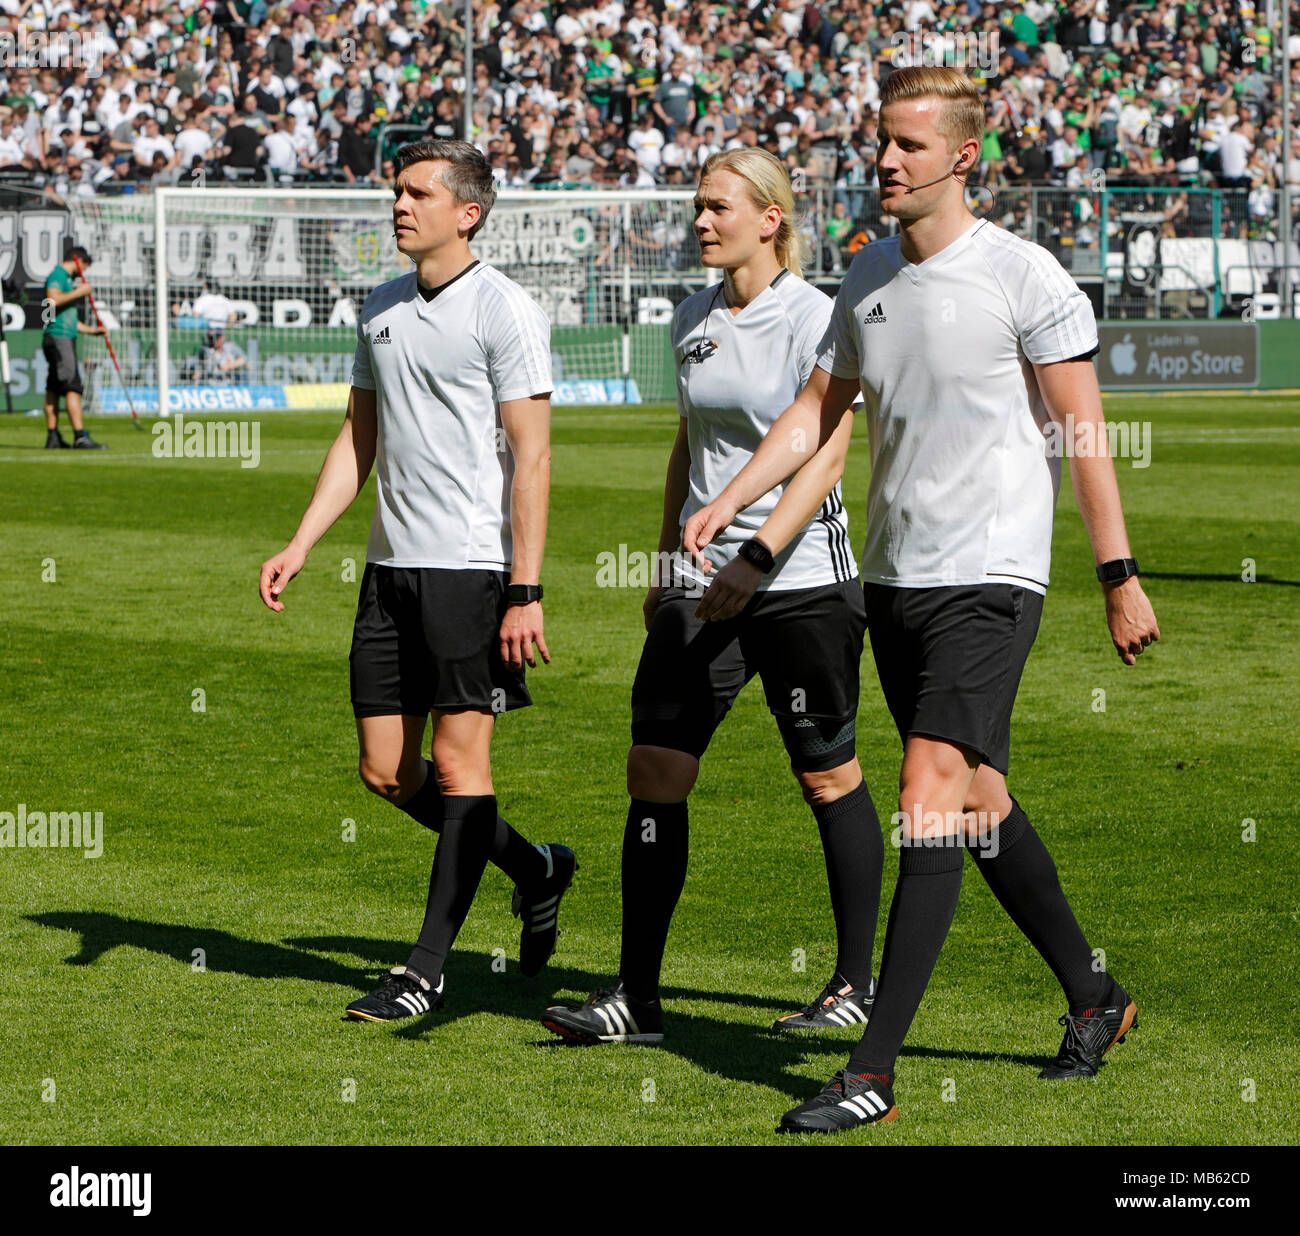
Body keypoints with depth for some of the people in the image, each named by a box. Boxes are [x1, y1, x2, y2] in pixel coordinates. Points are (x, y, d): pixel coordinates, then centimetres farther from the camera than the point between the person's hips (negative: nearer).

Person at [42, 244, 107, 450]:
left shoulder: (67, 279, 24)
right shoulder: (58, 275, -7)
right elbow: (53, 299, -26)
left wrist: (91, 330, 25)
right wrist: (79, 292, -17)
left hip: (65, 338, 10)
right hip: (58, 338, -10)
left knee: (53, 389, 9)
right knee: (72, 387, -14)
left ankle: (52, 437, 10)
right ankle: (80, 437, -19)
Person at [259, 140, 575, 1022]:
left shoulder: (504, 311, -8)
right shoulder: (382, 309, 13)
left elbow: (531, 457, -11)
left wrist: (525, 593, -16)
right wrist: (300, 545, 10)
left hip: (473, 568, -7)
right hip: (391, 564, 8)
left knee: (458, 760, -5)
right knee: (387, 771, 7)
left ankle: (428, 970, 0)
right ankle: (534, 870, 27)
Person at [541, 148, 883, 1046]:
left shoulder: (817, 319, -10)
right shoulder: (693, 319, 11)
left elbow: (824, 458, -17)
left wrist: (754, 558, -26)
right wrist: (669, 561, 21)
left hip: (801, 577, -6)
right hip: (703, 575, 6)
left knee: (830, 777, 4)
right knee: (655, 767, -3)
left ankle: (858, 983, 19)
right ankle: (637, 998, -1)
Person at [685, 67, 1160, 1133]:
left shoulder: (1023, 276, -10)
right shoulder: (870, 275, 9)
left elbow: (1084, 433, -7)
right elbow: (818, 409, 17)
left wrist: (1120, 576, -9)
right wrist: (727, 505, 5)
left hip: (990, 577, -7)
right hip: (895, 578, 7)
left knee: (929, 799, -15)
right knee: (979, 802, 13)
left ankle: (873, 1074, -18)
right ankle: (1094, 1000, 32)